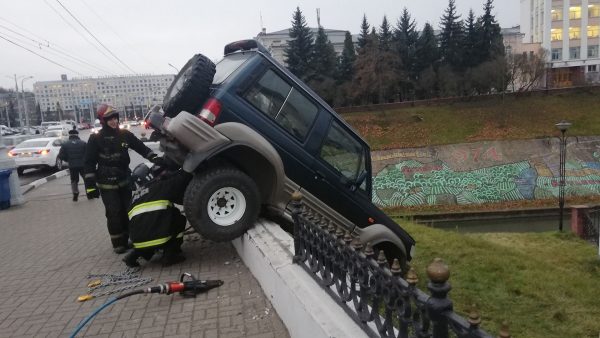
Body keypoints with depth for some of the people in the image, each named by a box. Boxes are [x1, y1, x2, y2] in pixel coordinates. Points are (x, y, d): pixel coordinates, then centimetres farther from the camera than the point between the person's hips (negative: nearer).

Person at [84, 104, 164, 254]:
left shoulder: (124, 134, 3)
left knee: (127, 211, 10)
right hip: (107, 184, -4)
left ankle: (127, 238, 24)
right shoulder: (96, 139, -7)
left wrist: (154, 158, -13)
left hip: (124, 180, 4)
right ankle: (118, 243, 8)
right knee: (114, 213, -5)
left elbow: (141, 147, 5)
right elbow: (89, 163, -6)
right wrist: (90, 185, -11)